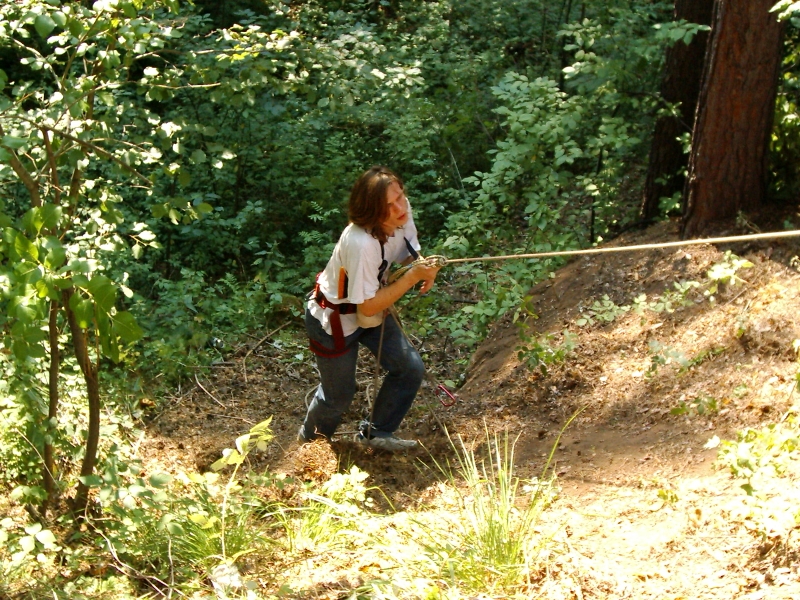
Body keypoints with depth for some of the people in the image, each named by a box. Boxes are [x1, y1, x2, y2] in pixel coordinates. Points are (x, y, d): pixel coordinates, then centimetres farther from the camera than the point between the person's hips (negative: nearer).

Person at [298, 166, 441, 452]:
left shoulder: (402, 212, -19)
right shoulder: (361, 243, -41)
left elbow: (409, 254, 1)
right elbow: (369, 307, -32)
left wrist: (425, 268, -21)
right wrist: (412, 276, -34)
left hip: (371, 310, 7)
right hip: (333, 320, -7)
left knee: (411, 369, 3)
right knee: (339, 395, 11)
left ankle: (375, 433, 28)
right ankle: (310, 441, 45)